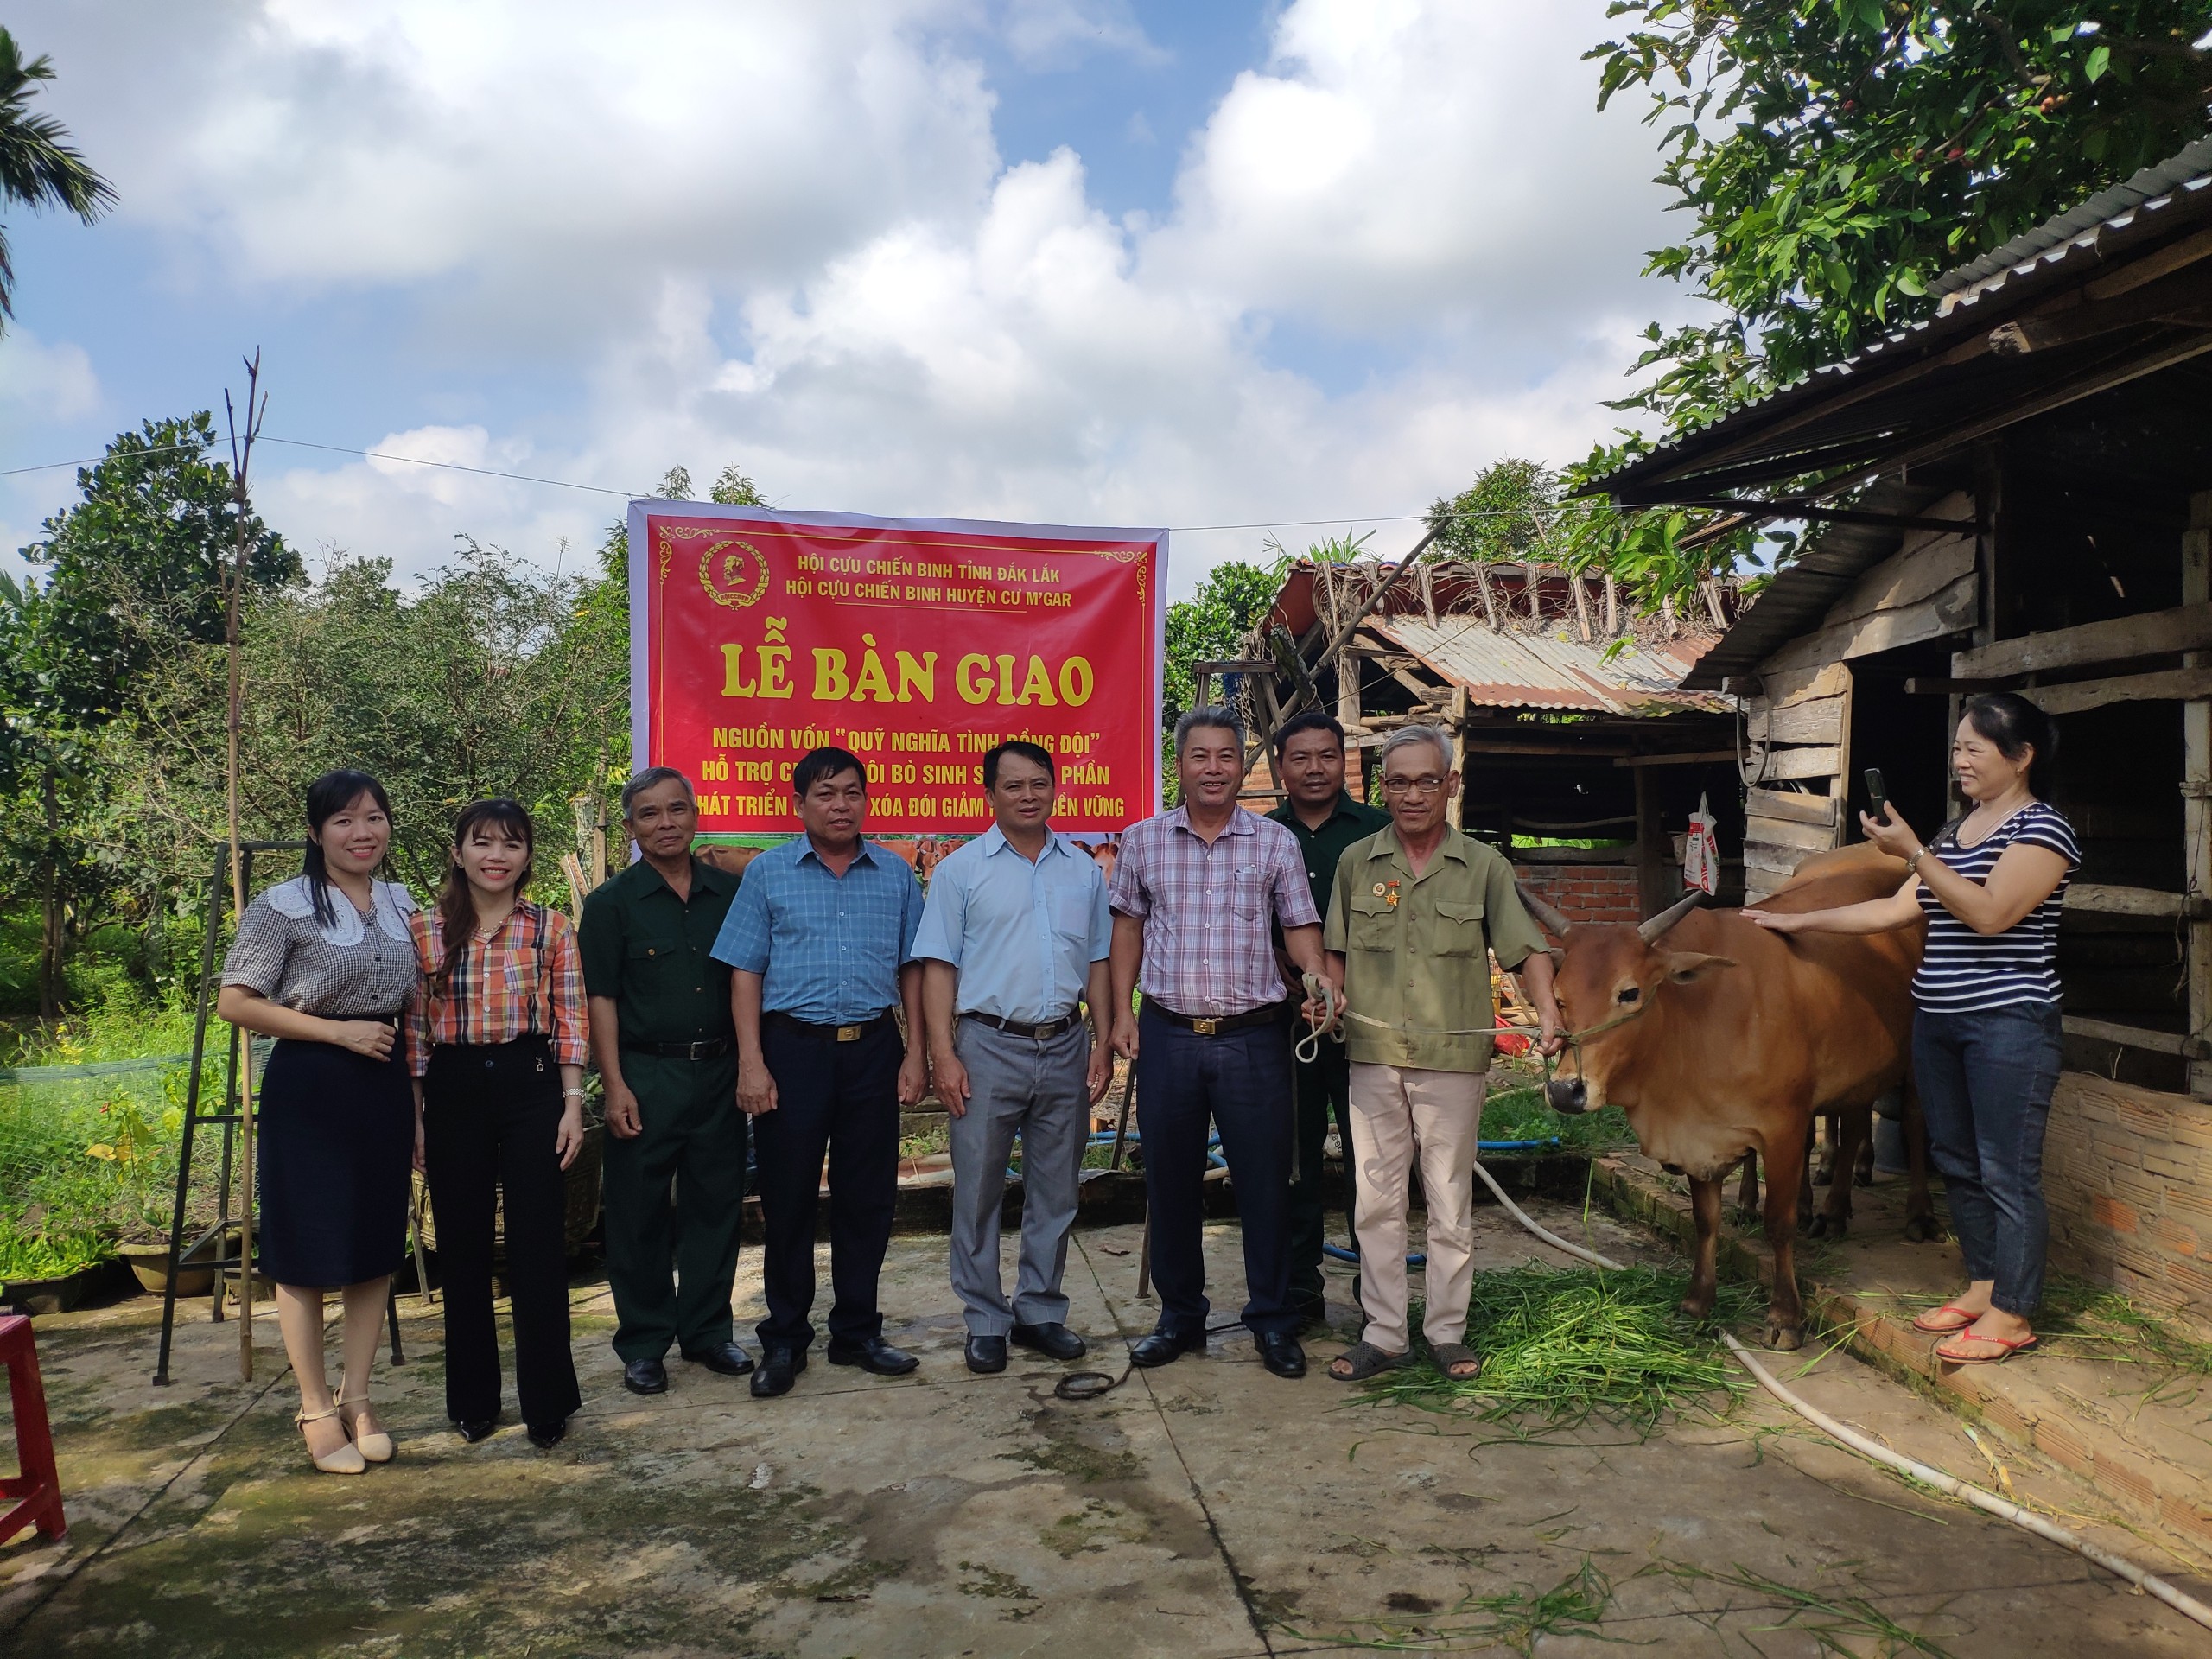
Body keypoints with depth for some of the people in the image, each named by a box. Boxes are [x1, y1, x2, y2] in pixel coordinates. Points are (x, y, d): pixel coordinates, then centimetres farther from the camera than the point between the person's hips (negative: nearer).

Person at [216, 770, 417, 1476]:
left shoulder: (403, 906, 9)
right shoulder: (282, 907, -9)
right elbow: (235, 1002, -10)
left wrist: (420, 1098, 11)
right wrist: (339, 1030, -17)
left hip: (384, 1086, 5)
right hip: (308, 1088, -5)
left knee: (377, 1245, 10)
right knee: (308, 1249, 2)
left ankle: (356, 1397, 24)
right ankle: (315, 1407, 17)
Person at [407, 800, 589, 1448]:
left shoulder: (552, 928, 1)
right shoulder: (425, 931, 4)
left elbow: (569, 1024, 1)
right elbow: (416, 1030, 6)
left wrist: (572, 1104, -5)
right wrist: (414, 1114, 3)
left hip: (531, 1086, -1)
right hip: (452, 1091, 2)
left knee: (539, 1246, 1)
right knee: (461, 1247, 10)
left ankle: (547, 1402, 13)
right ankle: (472, 1399, 25)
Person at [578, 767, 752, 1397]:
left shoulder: (730, 892, 7)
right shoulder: (613, 902, 0)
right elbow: (601, 997, -4)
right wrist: (615, 1086, -10)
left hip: (719, 1072, 3)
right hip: (646, 1075, -3)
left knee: (716, 1205, 10)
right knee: (640, 1214, 5)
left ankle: (708, 1332, 24)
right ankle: (643, 1345, 19)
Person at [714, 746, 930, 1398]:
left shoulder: (896, 874, 7)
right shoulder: (768, 872, 2)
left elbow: (912, 969, 9)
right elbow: (745, 972, 0)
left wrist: (916, 1052, 2)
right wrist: (751, 1063, -8)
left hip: (873, 1049, 2)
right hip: (793, 1048, -2)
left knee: (867, 1197, 9)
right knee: (787, 1198, 5)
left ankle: (857, 1332, 23)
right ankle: (784, 1339, 19)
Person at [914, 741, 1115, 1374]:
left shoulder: (1084, 871, 9)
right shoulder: (962, 870, -1)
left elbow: (1098, 962, 13)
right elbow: (938, 966, -3)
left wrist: (1103, 1043, 5)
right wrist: (943, 1054, -11)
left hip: (1065, 1048, 3)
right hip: (989, 1047, -3)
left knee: (1055, 1191, 11)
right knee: (978, 1190, 4)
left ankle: (1040, 1311, 25)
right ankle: (985, 1321, 17)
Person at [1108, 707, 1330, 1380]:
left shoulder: (1276, 843, 2)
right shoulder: (1142, 841, 5)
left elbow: (1301, 928, 2)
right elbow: (1128, 928, 12)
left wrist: (1318, 977, -18)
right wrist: (1122, 1010, 5)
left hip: (1252, 1038, -1)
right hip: (1167, 1035, 2)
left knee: (1264, 1180, 4)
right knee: (1170, 1181, 11)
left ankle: (1273, 1320, 21)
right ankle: (1179, 1317, 27)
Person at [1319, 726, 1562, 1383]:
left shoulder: (1484, 866, 0)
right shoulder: (1356, 862, 5)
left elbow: (1525, 948, -3)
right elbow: (1337, 953, 11)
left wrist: (1548, 1014, -18)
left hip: (1453, 1057, -1)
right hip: (1372, 1055, 2)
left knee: (1450, 1200, 9)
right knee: (1375, 1200, 8)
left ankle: (1447, 1331, 23)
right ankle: (1383, 1333, 19)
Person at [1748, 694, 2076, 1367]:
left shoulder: (2042, 828, -8)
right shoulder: (1952, 831, 14)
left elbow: (1989, 913, -20)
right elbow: (1896, 910, 15)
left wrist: (1914, 854, -23)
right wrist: (1800, 921, 12)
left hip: (2009, 1024, -8)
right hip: (1936, 1018, 8)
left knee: (2006, 1170, -1)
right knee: (1956, 1161, 14)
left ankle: (2013, 1314, 9)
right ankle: (1983, 1284, 27)